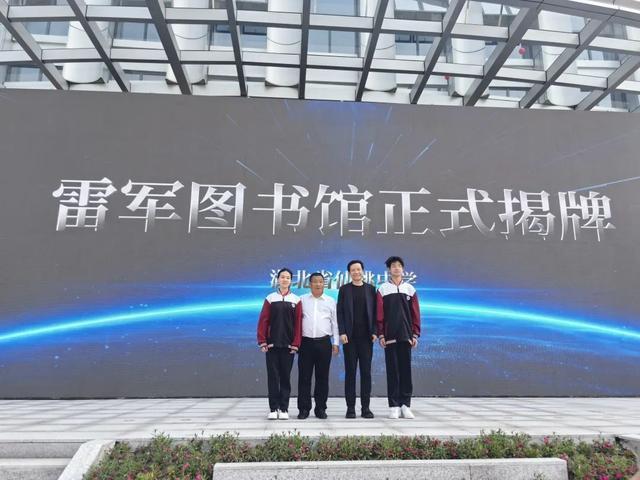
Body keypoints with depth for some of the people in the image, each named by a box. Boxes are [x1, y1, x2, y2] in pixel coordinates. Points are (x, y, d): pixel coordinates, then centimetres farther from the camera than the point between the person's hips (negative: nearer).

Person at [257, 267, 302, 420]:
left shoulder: (296, 300, 3)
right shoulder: (270, 298, 3)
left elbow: (298, 323, 1)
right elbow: (263, 321, 1)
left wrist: (295, 343, -5)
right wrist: (262, 342, -5)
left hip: (288, 344, 0)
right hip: (272, 344, 0)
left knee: (286, 376, 5)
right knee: (273, 376, 3)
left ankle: (284, 409, 14)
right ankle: (273, 409, 12)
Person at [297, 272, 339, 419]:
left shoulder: (331, 301, 9)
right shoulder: (302, 300, 7)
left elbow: (334, 323, 10)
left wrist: (335, 343, 4)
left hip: (324, 343, 1)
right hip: (306, 342, -1)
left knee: (322, 377, 6)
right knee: (304, 376, 2)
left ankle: (320, 408, 17)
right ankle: (304, 408, 11)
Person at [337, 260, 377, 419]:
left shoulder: (371, 289, 8)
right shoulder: (344, 289, 5)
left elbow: (375, 311, 6)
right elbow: (340, 312, 1)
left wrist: (374, 331, -3)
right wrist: (342, 332, -8)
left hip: (366, 336, 1)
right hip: (349, 336, -1)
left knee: (366, 371, 4)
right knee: (350, 372, 3)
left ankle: (365, 407, 12)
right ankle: (350, 407, 10)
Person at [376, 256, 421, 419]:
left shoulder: (410, 289, 7)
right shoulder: (383, 289, 2)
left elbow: (415, 314, 7)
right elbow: (379, 314, 0)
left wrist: (415, 334, 1)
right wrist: (380, 335, -4)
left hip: (406, 336, 1)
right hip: (390, 337, -1)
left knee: (406, 369, 4)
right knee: (392, 370, 3)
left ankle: (406, 405, 14)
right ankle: (394, 406, 10)